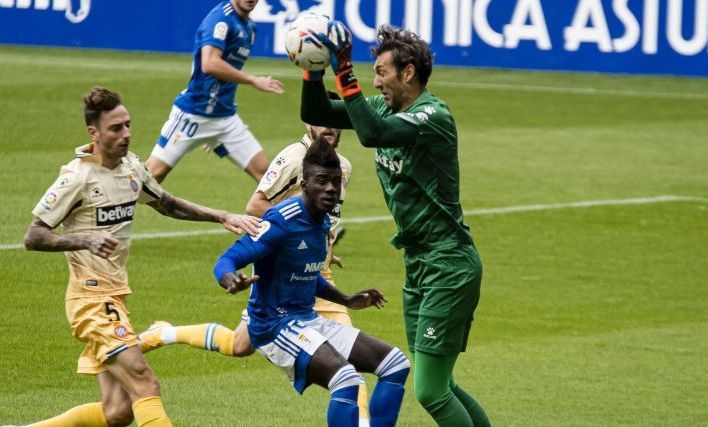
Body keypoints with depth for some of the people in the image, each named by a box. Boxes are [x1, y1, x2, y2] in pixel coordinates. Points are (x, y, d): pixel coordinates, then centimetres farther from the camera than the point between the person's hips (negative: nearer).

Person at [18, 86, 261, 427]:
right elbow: (33, 238, -15)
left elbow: (168, 205, 26)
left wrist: (223, 217, 17)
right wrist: (86, 239, -30)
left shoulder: (131, 167, 8)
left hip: (115, 295, 8)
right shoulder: (77, 177, -14)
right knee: (145, 386, -19)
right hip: (92, 299, -8)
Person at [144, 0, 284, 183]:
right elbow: (210, 64, -30)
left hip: (225, 117, 8)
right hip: (192, 113, -8)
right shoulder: (220, 17, -15)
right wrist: (254, 80, -26)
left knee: (263, 171, 1)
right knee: (153, 174, -7)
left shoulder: (250, 27, 10)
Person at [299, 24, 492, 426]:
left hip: (448, 267, -9)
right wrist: (314, 69, -6)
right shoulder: (386, 108, 8)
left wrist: (345, 74, -30)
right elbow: (315, 114, 10)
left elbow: (372, 134, -33)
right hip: (418, 264, 9)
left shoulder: (434, 114, -18)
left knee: (430, 392, -10)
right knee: (439, 386, 13)